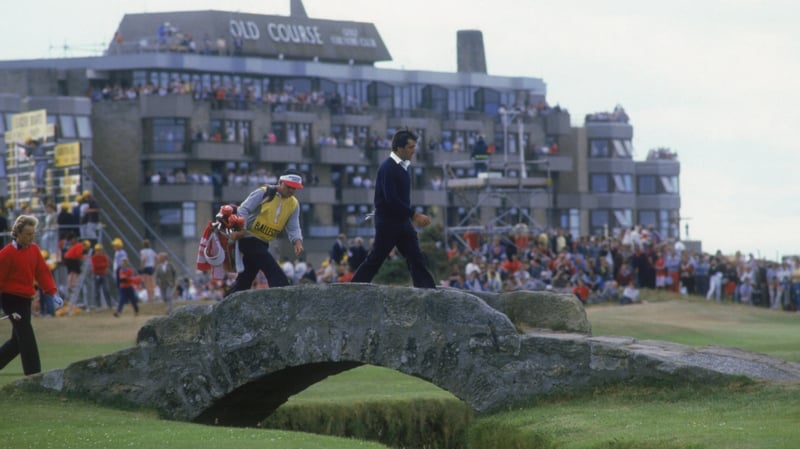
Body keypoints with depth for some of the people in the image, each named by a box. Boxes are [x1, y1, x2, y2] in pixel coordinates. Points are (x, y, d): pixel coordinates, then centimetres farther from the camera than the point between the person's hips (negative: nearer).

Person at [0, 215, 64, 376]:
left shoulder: (34, 250, 8)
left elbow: (43, 272, 8)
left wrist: (53, 293, -3)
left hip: (26, 300, 8)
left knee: (18, 339, 14)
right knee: (27, 339, -12)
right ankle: (33, 376, -12)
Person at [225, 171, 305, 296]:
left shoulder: (294, 204, 7)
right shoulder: (264, 193, -9)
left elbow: (293, 228, 3)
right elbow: (243, 210, -12)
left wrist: (297, 241, -18)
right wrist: (240, 230, -25)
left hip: (263, 243, 7)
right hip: (249, 238, -7)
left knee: (245, 279, 11)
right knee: (276, 274, -21)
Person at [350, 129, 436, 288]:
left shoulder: (403, 166, 11)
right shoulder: (388, 168, -16)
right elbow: (391, 199, -23)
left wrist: (413, 216, 10)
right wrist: (415, 215, -21)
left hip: (402, 222, 8)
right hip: (387, 222, -8)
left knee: (416, 258, 1)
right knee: (375, 260, -2)